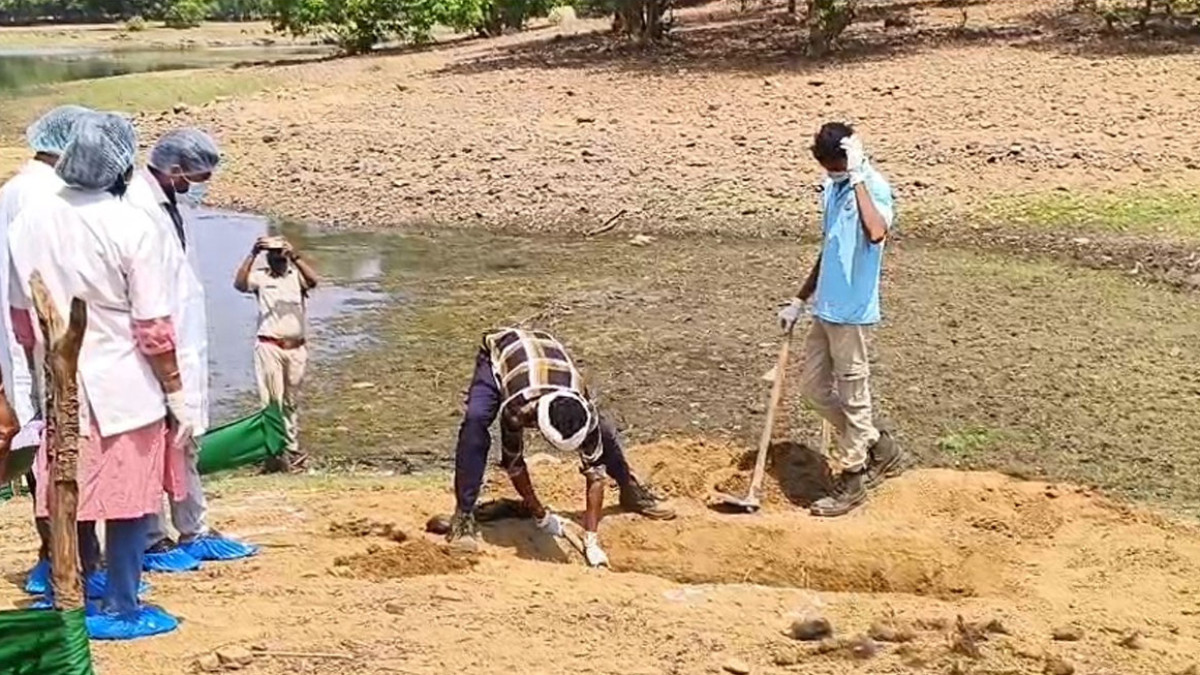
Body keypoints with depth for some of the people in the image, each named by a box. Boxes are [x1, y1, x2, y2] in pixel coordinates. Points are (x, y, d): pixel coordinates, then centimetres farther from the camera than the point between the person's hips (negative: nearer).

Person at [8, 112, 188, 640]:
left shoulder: (31, 221, -2)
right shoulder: (134, 228, -16)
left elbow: (21, 316, 7)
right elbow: (153, 330, -14)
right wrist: (177, 395, -5)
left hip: (61, 384, 5)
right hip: (124, 387, -5)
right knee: (128, 498, 7)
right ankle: (121, 610, 14)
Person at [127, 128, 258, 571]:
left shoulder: (166, 206, 11)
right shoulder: (139, 210, -19)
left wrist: (191, 355, 17)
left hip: (183, 354, 10)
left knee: (186, 443, 16)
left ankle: (194, 530, 26)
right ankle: (153, 540, 11)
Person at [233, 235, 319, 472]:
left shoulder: (297, 275, 4)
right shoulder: (260, 277, 1)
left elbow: (313, 280, -17)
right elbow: (239, 283, -19)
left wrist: (295, 255, -26)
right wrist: (253, 254, -25)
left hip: (296, 348, 3)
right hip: (269, 347, -2)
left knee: (292, 402, 14)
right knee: (272, 401, -5)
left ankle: (292, 449, 24)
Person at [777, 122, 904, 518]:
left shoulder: (872, 187, -16)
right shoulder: (833, 187, 10)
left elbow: (876, 232, -39)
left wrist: (857, 177, -32)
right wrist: (800, 301, 21)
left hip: (852, 312, -9)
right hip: (826, 308, 9)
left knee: (852, 395, 4)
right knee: (813, 386, 16)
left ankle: (853, 479, 19)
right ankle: (879, 448, 30)